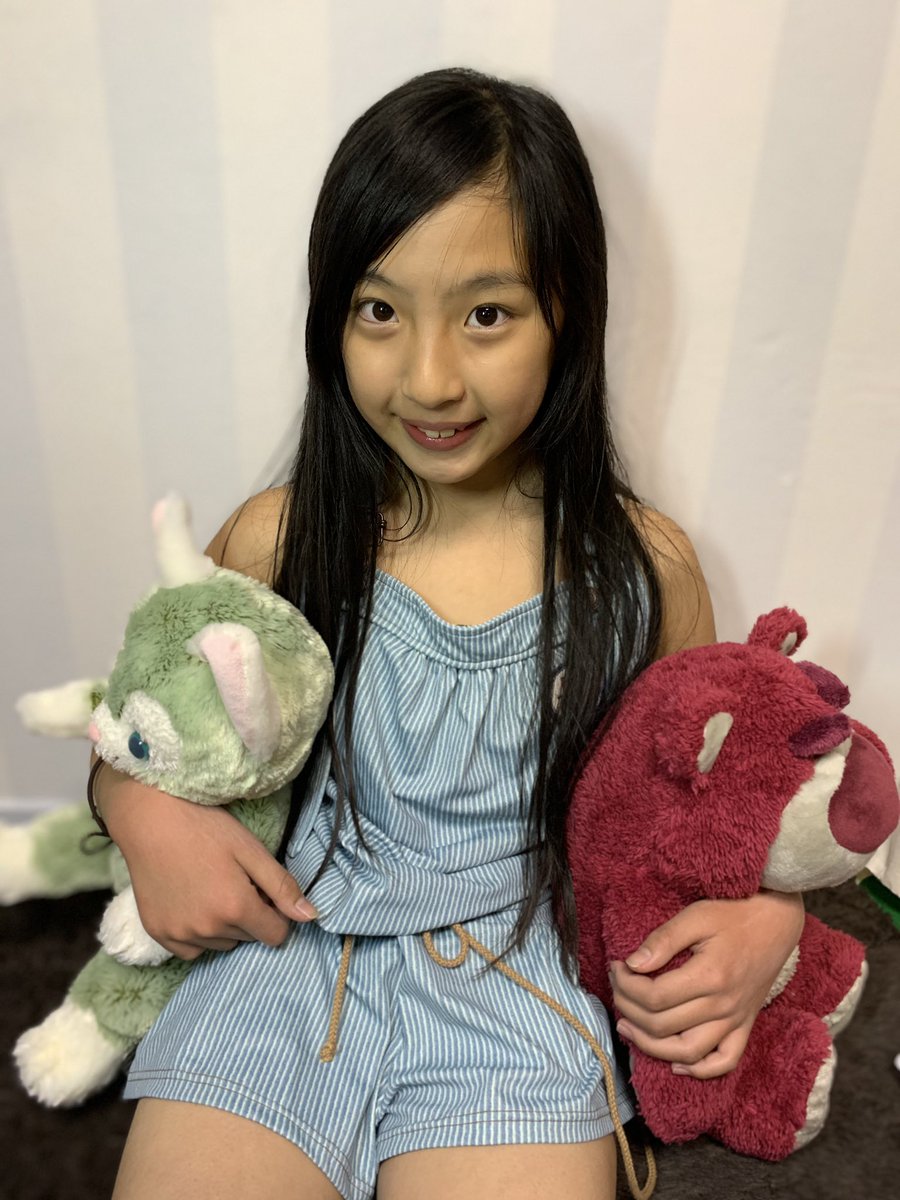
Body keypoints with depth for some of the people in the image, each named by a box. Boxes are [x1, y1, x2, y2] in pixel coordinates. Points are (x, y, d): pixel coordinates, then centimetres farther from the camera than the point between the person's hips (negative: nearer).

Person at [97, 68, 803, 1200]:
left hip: (514, 990, 1)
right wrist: (144, 807, -10)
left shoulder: (644, 566, -5)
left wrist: (764, 915, -8)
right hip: (280, 956, 1)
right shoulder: (275, 540, -5)